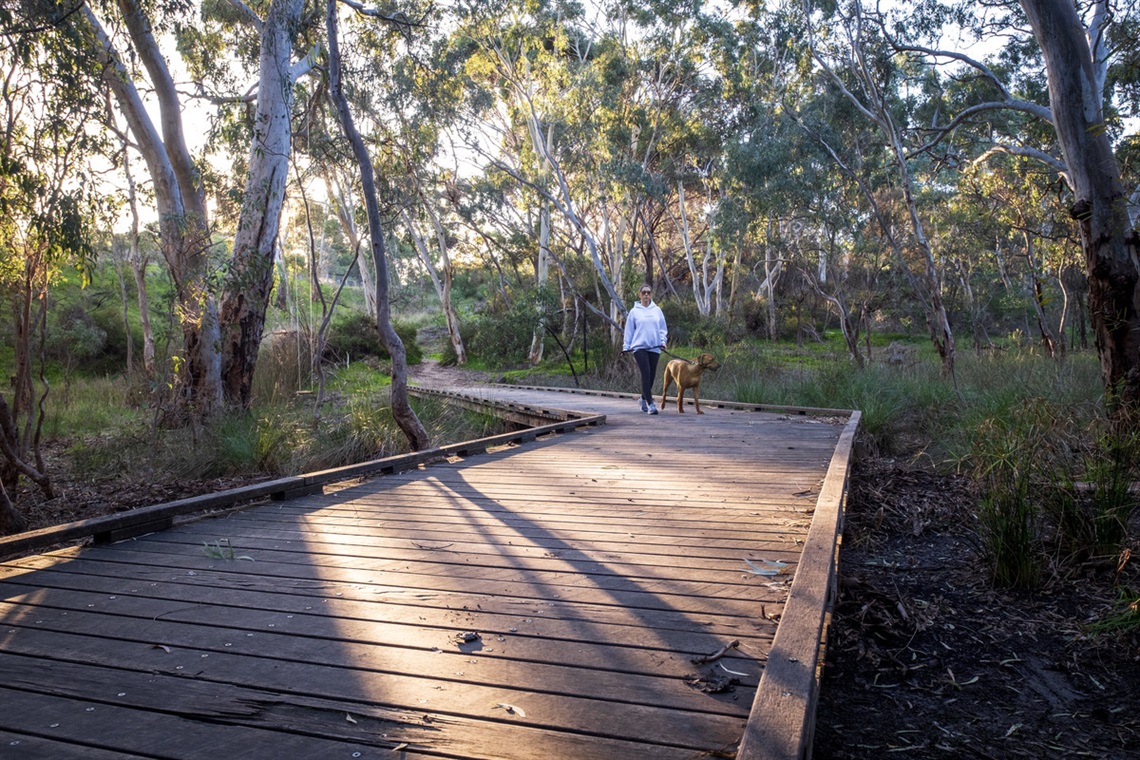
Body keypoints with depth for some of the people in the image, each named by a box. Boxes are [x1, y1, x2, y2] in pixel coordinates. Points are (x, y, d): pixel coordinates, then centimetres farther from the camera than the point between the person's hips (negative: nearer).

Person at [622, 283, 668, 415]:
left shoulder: (657, 310, 9)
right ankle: (650, 403, -14)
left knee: (651, 375, 7)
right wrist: (626, 347, 1)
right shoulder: (634, 311, 4)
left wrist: (663, 341, -2)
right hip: (639, 347, -3)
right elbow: (629, 330, 5)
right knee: (646, 374, -14)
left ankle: (643, 398, 29)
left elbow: (663, 328, 12)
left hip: (654, 348, 3)